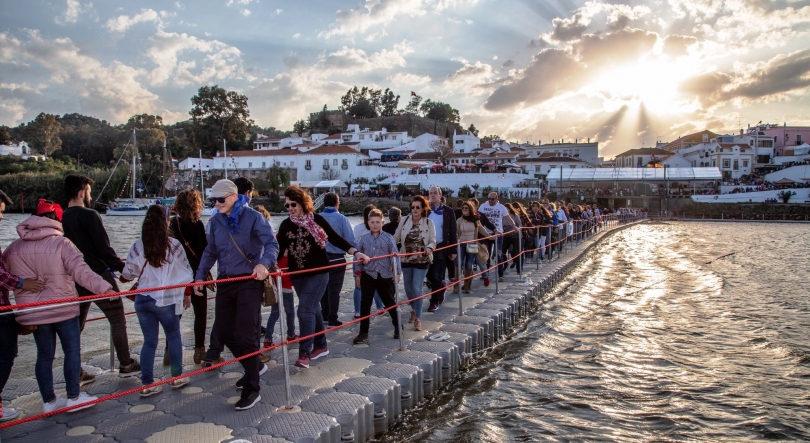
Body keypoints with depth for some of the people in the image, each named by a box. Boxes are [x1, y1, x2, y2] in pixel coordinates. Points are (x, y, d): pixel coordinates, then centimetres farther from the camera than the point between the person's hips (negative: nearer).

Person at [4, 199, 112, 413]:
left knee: (45, 355, 14)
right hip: (63, 309, -5)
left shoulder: (14, 247, 3)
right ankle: (74, 397, 15)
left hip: (33, 313, 5)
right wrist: (104, 287, -30)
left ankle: (49, 401, 23)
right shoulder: (61, 243, -13)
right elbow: (81, 271, -24)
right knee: (72, 350, 9)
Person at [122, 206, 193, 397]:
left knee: (149, 341, 11)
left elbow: (127, 274, 7)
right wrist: (187, 294, 16)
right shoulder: (173, 246, -7)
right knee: (174, 336, 15)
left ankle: (147, 384, 14)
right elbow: (186, 272, 0)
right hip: (166, 300, -2)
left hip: (143, 299, 3)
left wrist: (124, 277, 33)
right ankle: (177, 377, 21)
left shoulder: (138, 247, -1)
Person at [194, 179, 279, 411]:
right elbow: (210, 251, 16)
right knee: (222, 331, 12)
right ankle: (253, 367, 36)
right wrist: (200, 276, 7)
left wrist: (264, 263, -36)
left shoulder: (253, 217, -11)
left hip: (249, 283, -6)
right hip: (225, 282, 7)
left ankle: (252, 390, 6)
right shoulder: (216, 221, 7)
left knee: (245, 335, -6)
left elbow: (272, 244, -17)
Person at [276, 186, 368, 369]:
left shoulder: (316, 220, -7)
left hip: (318, 273, -5)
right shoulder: (285, 225, 4)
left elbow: (335, 239, -5)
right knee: (313, 309, 15)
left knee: (305, 310, -13)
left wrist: (355, 252, -12)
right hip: (297, 275, 5)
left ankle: (304, 353, -7)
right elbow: (279, 249, 3)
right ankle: (321, 346, 29)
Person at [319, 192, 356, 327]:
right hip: (336, 259, -4)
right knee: (334, 289, 4)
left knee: (323, 287, 17)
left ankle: (324, 315, 28)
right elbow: (350, 240, -13)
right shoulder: (341, 219, -10)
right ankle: (332, 319, 8)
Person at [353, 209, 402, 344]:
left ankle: (397, 326, 31)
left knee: (390, 302, 11)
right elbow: (358, 257, 9)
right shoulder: (364, 239, 4)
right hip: (368, 276, 2)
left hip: (385, 276, -2)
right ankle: (363, 332, 13)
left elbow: (395, 256, -4)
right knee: (365, 304, 3)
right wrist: (358, 273, 5)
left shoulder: (388, 238, -2)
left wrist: (398, 272, -9)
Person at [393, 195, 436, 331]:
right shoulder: (404, 221, -1)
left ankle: (418, 318, 3)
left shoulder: (429, 223, -5)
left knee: (416, 288, -8)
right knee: (408, 287, 12)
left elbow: (433, 241, -6)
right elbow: (396, 237, 4)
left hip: (422, 260, -3)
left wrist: (429, 248, -26)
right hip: (406, 259, 3)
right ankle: (414, 309, 40)